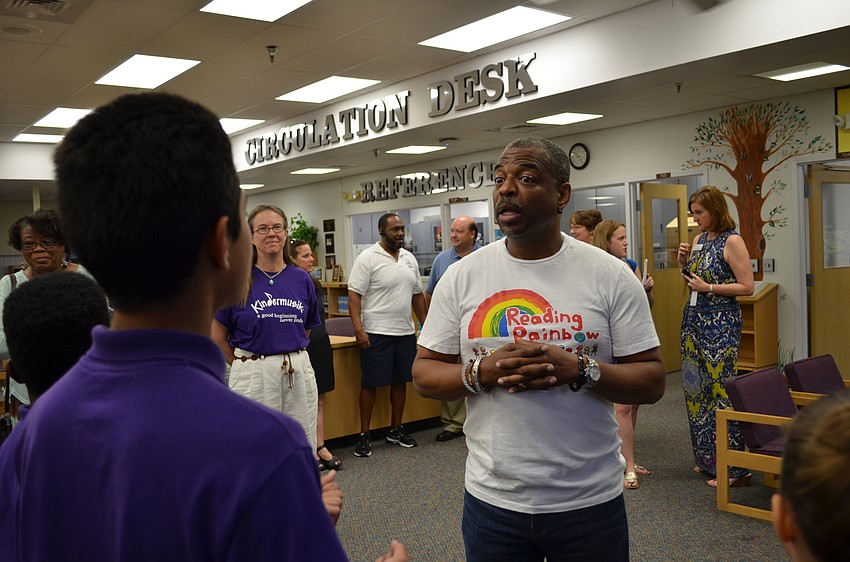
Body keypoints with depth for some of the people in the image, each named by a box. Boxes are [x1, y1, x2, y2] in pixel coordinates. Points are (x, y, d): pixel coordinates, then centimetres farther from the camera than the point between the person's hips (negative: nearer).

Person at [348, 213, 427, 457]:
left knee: (400, 381, 13)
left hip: (406, 332, 6)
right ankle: (364, 435, 11)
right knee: (370, 383, 1)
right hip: (376, 333, -6)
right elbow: (354, 295, -13)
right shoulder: (368, 258, -9)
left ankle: (396, 430, 26)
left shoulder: (410, 258, 11)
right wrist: (358, 329, -20)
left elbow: (417, 294, 18)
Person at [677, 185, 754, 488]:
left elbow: (747, 286, -12)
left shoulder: (732, 241, -9)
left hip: (721, 322, -8)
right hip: (694, 318, 8)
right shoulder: (698, 239, 13)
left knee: (720, 388, -7)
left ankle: (732, 467, 0)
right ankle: (708, 458, 22)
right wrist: (683, 263, 3)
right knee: (696, 387, 10)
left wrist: (709, 288, -16)